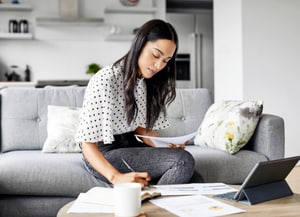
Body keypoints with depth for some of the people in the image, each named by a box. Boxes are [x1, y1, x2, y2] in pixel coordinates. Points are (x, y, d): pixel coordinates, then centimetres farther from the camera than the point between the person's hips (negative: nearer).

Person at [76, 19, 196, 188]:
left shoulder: (147, 82, 5)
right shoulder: (104, 80, -21)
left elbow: (141, 127, 10)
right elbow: (88, 144, -24)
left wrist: (166, 146, -10)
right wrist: (116, 177, -40)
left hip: (130, 145, 8)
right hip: (103, 154, -8)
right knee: (184, 161, -23)